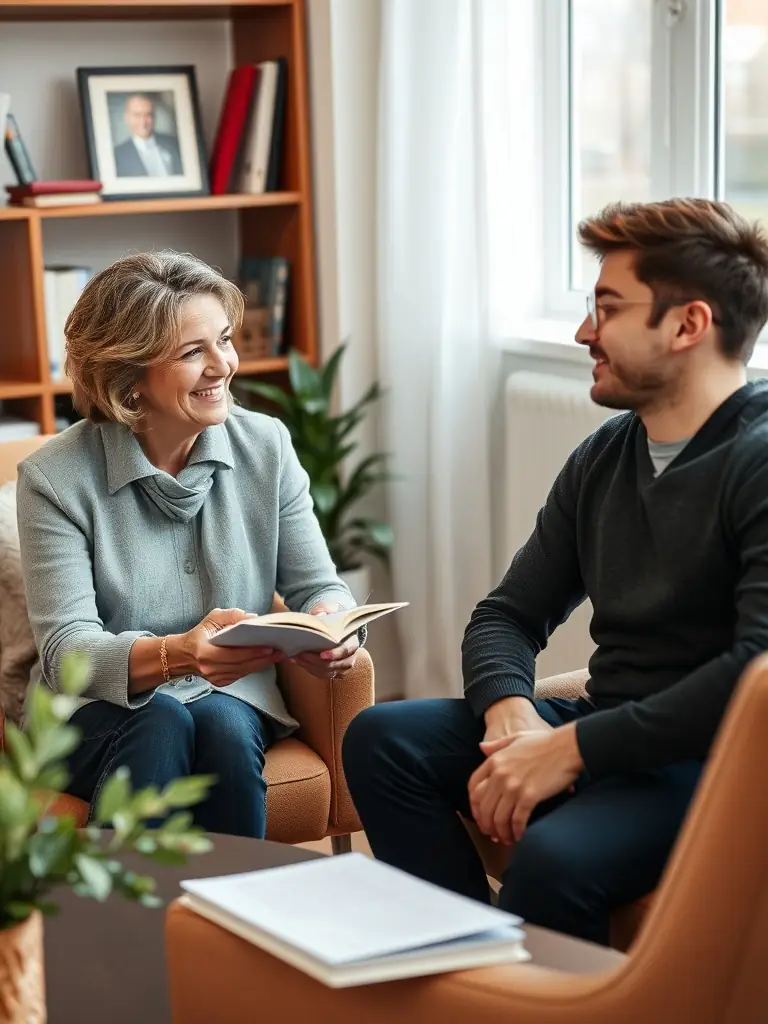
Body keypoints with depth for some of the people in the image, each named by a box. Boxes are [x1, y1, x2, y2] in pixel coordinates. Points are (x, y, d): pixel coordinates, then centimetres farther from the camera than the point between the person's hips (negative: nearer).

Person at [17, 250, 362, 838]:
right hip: (100, 709, -2)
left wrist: (329, 628, -23)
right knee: (162, 722, -33)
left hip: (233, 697, 3)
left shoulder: (267, 446, 1)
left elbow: (317, 586, 3)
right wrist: (178, 653, -37)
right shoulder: (56, 478, -10)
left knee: (223, 725, -30)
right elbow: (65, 649, -17)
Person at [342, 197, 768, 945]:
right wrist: (511, 714, -10)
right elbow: (508, 614, 13)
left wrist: (571, 747, -23)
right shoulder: (602, 459, 12)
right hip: (610, 738, 8)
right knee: (382, 738, -6)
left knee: (554, 856, -35)